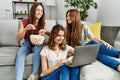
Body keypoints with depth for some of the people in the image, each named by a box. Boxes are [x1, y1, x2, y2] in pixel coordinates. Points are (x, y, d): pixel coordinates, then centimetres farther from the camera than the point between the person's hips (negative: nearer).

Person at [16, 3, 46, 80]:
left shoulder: (43, 23, -6)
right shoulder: (24, 21, -8)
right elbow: (18, 39, -11)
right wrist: (26, 29, -28)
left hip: (37, 45, 0)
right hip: (27, 44, 0)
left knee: (39, 48, -35)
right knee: (20, 53, -32)